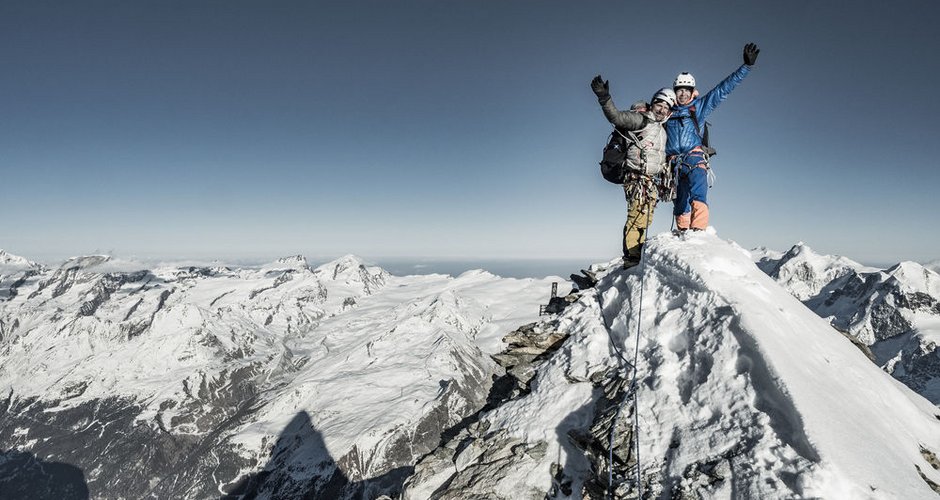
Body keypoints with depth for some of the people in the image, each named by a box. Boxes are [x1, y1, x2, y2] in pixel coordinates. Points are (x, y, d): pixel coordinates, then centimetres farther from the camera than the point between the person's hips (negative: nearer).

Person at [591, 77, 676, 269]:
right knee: (637, 216, -17)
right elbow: (617, 117, -21)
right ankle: (631, 258, -18)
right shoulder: (641, 119, -4)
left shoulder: (661, 130, 22)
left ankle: (638, 255, 19)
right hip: (637, 177, -9)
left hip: (650, 180, 9)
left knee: (644, 219, 11)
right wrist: (604, 98, -35)